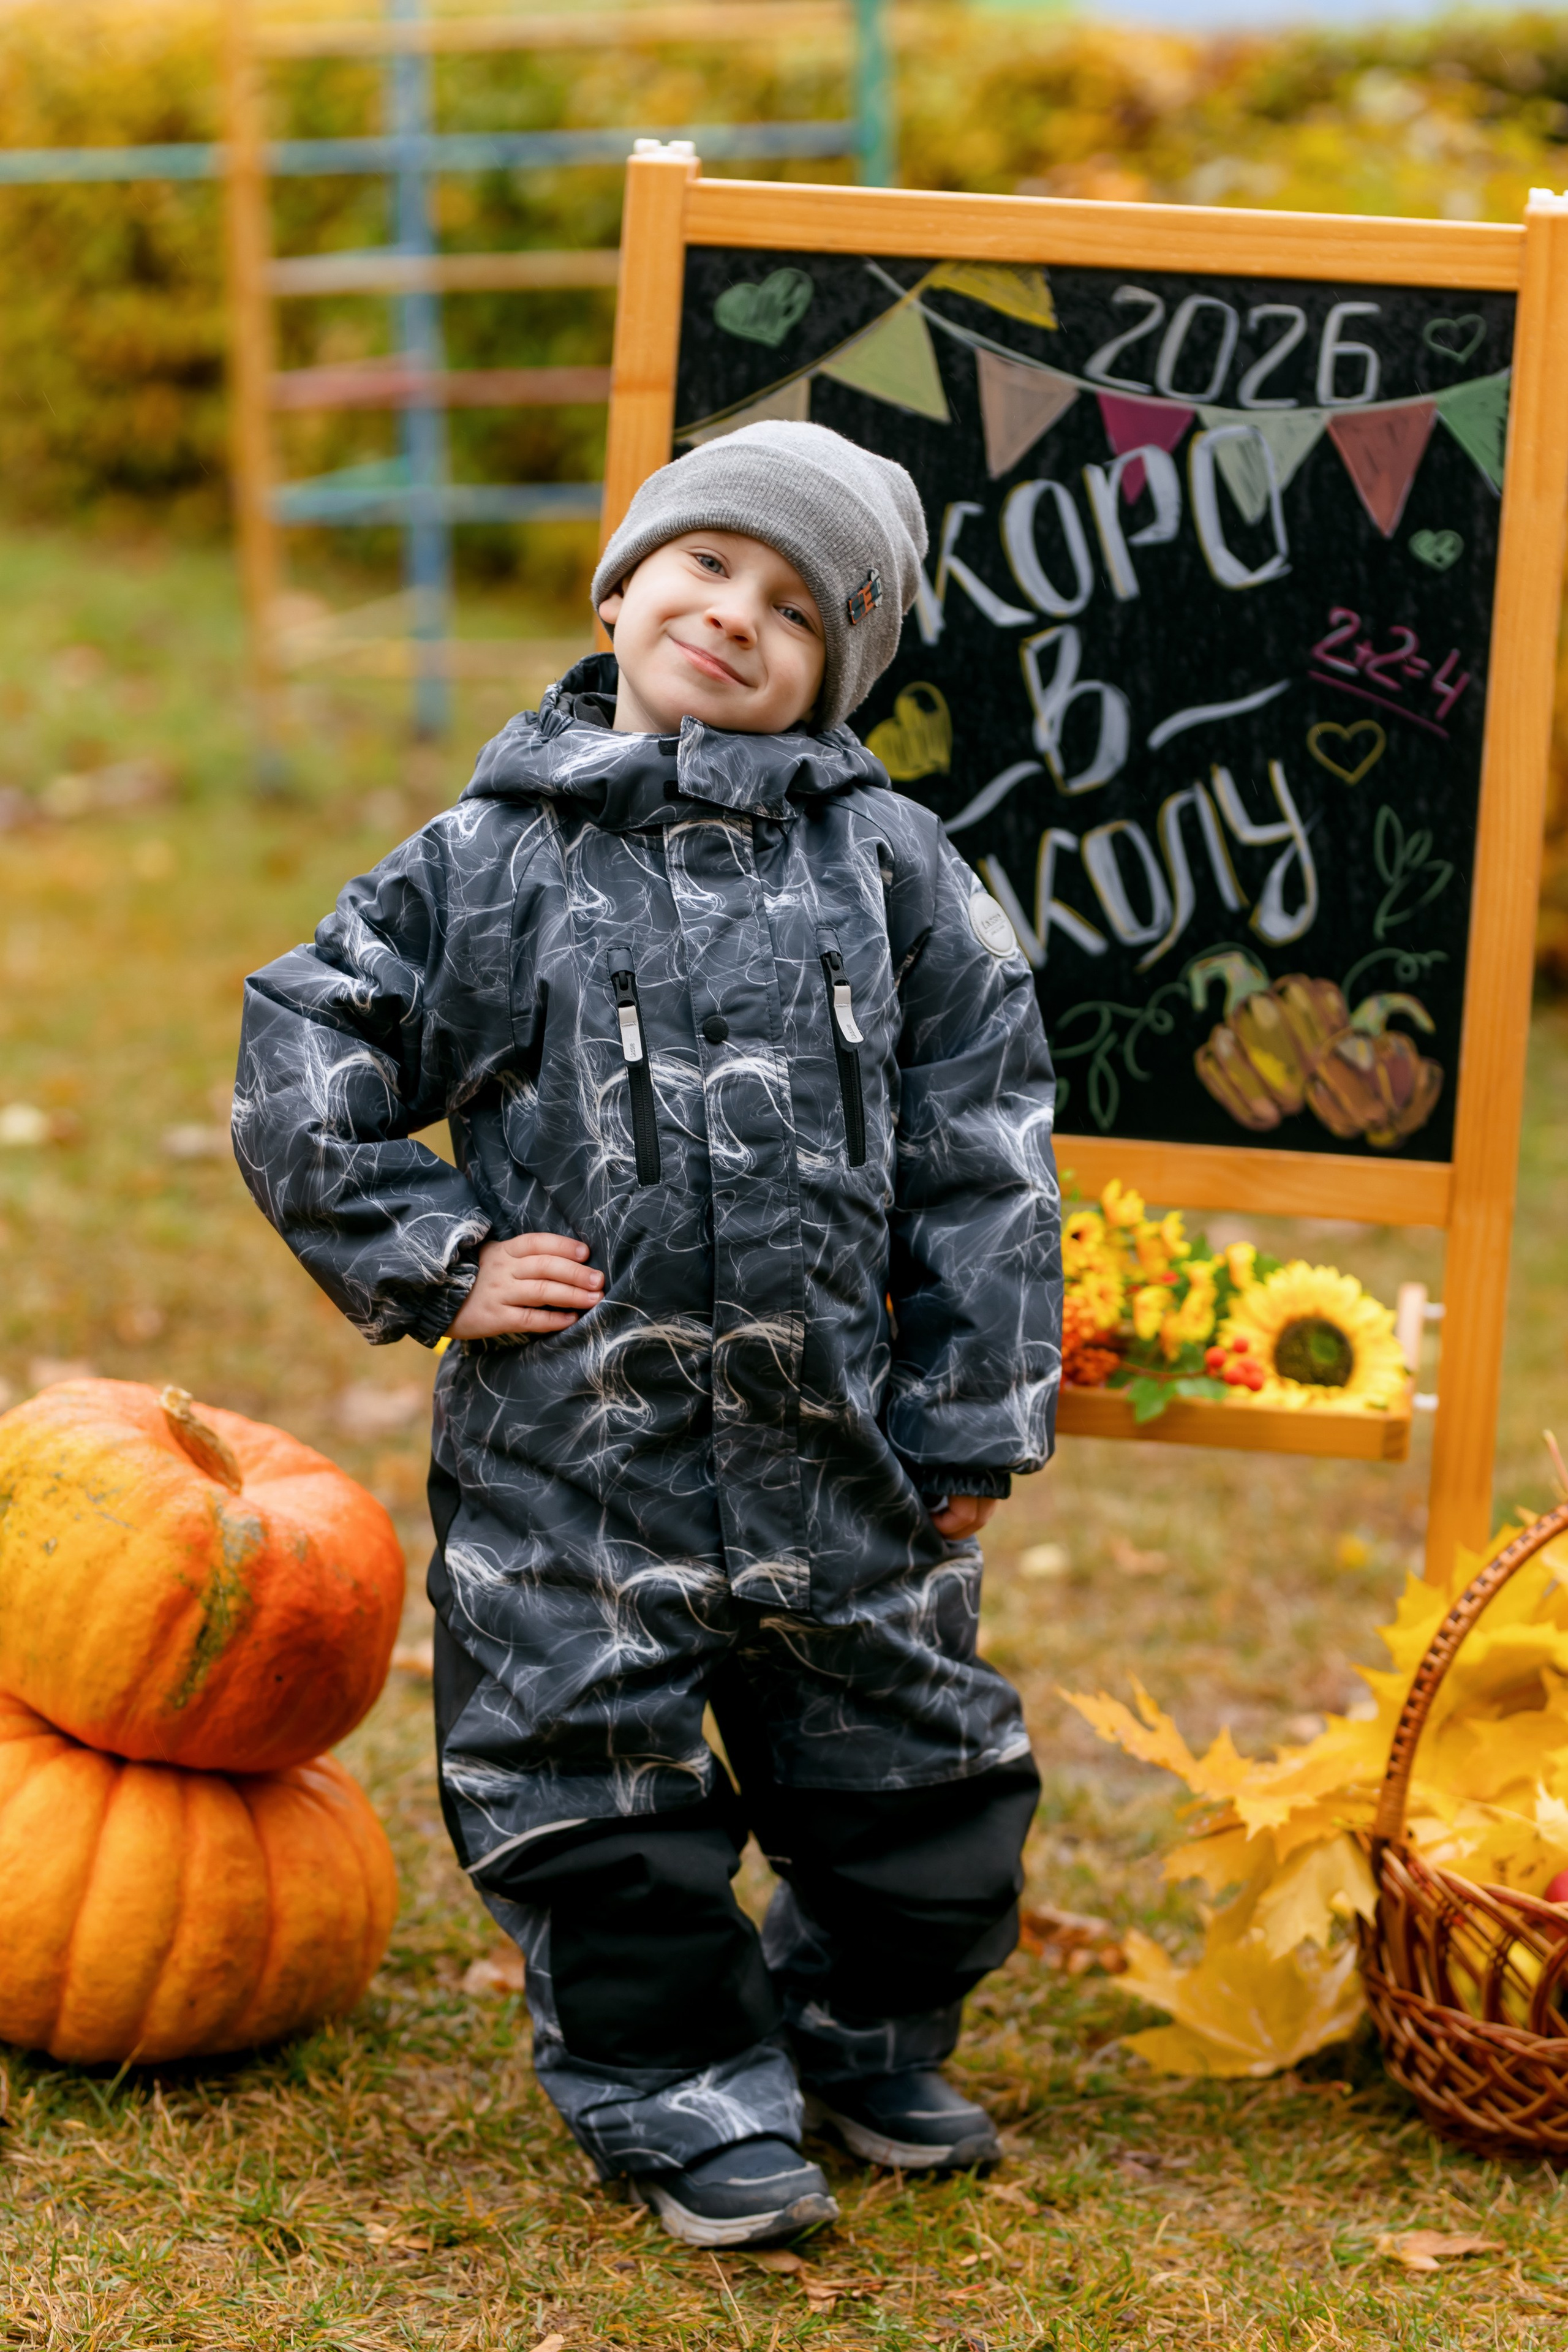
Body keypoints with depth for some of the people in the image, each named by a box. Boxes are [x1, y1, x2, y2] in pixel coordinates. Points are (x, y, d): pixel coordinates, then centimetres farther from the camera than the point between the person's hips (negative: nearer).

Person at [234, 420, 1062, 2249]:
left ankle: (863, 2037, 38)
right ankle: (690, 2097, 24)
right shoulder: (488, 861, 0)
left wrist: (976, 1418, 1)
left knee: (916, 1778, 12)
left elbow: (982, 1150, 3)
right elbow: (300, 1065, 5)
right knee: (596, 1787, 4)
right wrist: (432, 1262, -4)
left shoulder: (885, 865, 2)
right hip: (571, 1435, -1)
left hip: (832, 1430, 2)